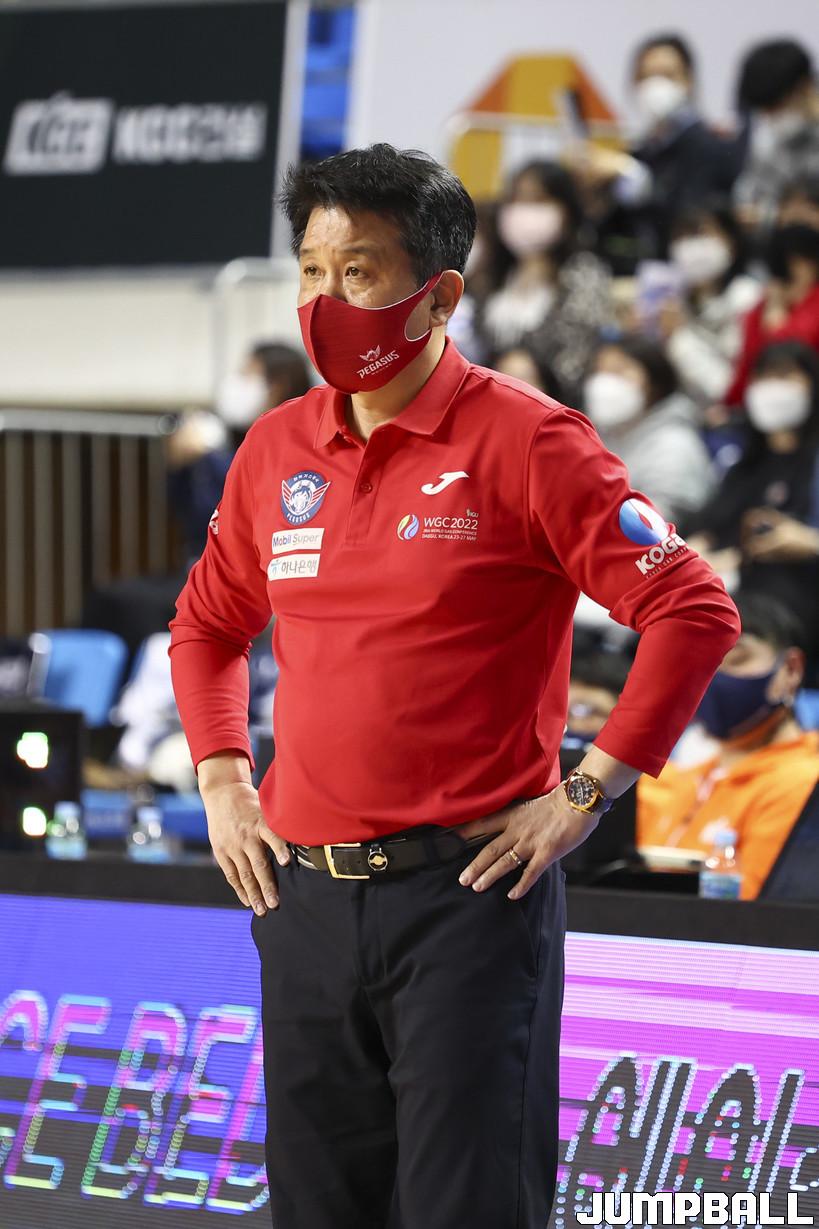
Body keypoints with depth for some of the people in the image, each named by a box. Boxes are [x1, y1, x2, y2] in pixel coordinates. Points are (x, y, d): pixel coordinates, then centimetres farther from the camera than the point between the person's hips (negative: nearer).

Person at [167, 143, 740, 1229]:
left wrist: (582, 795, -11)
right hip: (303, 893, 6)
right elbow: (207, 626, 27)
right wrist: (224, 786, 14)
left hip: (466, 889, -6)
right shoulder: (276, 450, 10)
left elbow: (692, 611, -10)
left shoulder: (521, 439, -7)